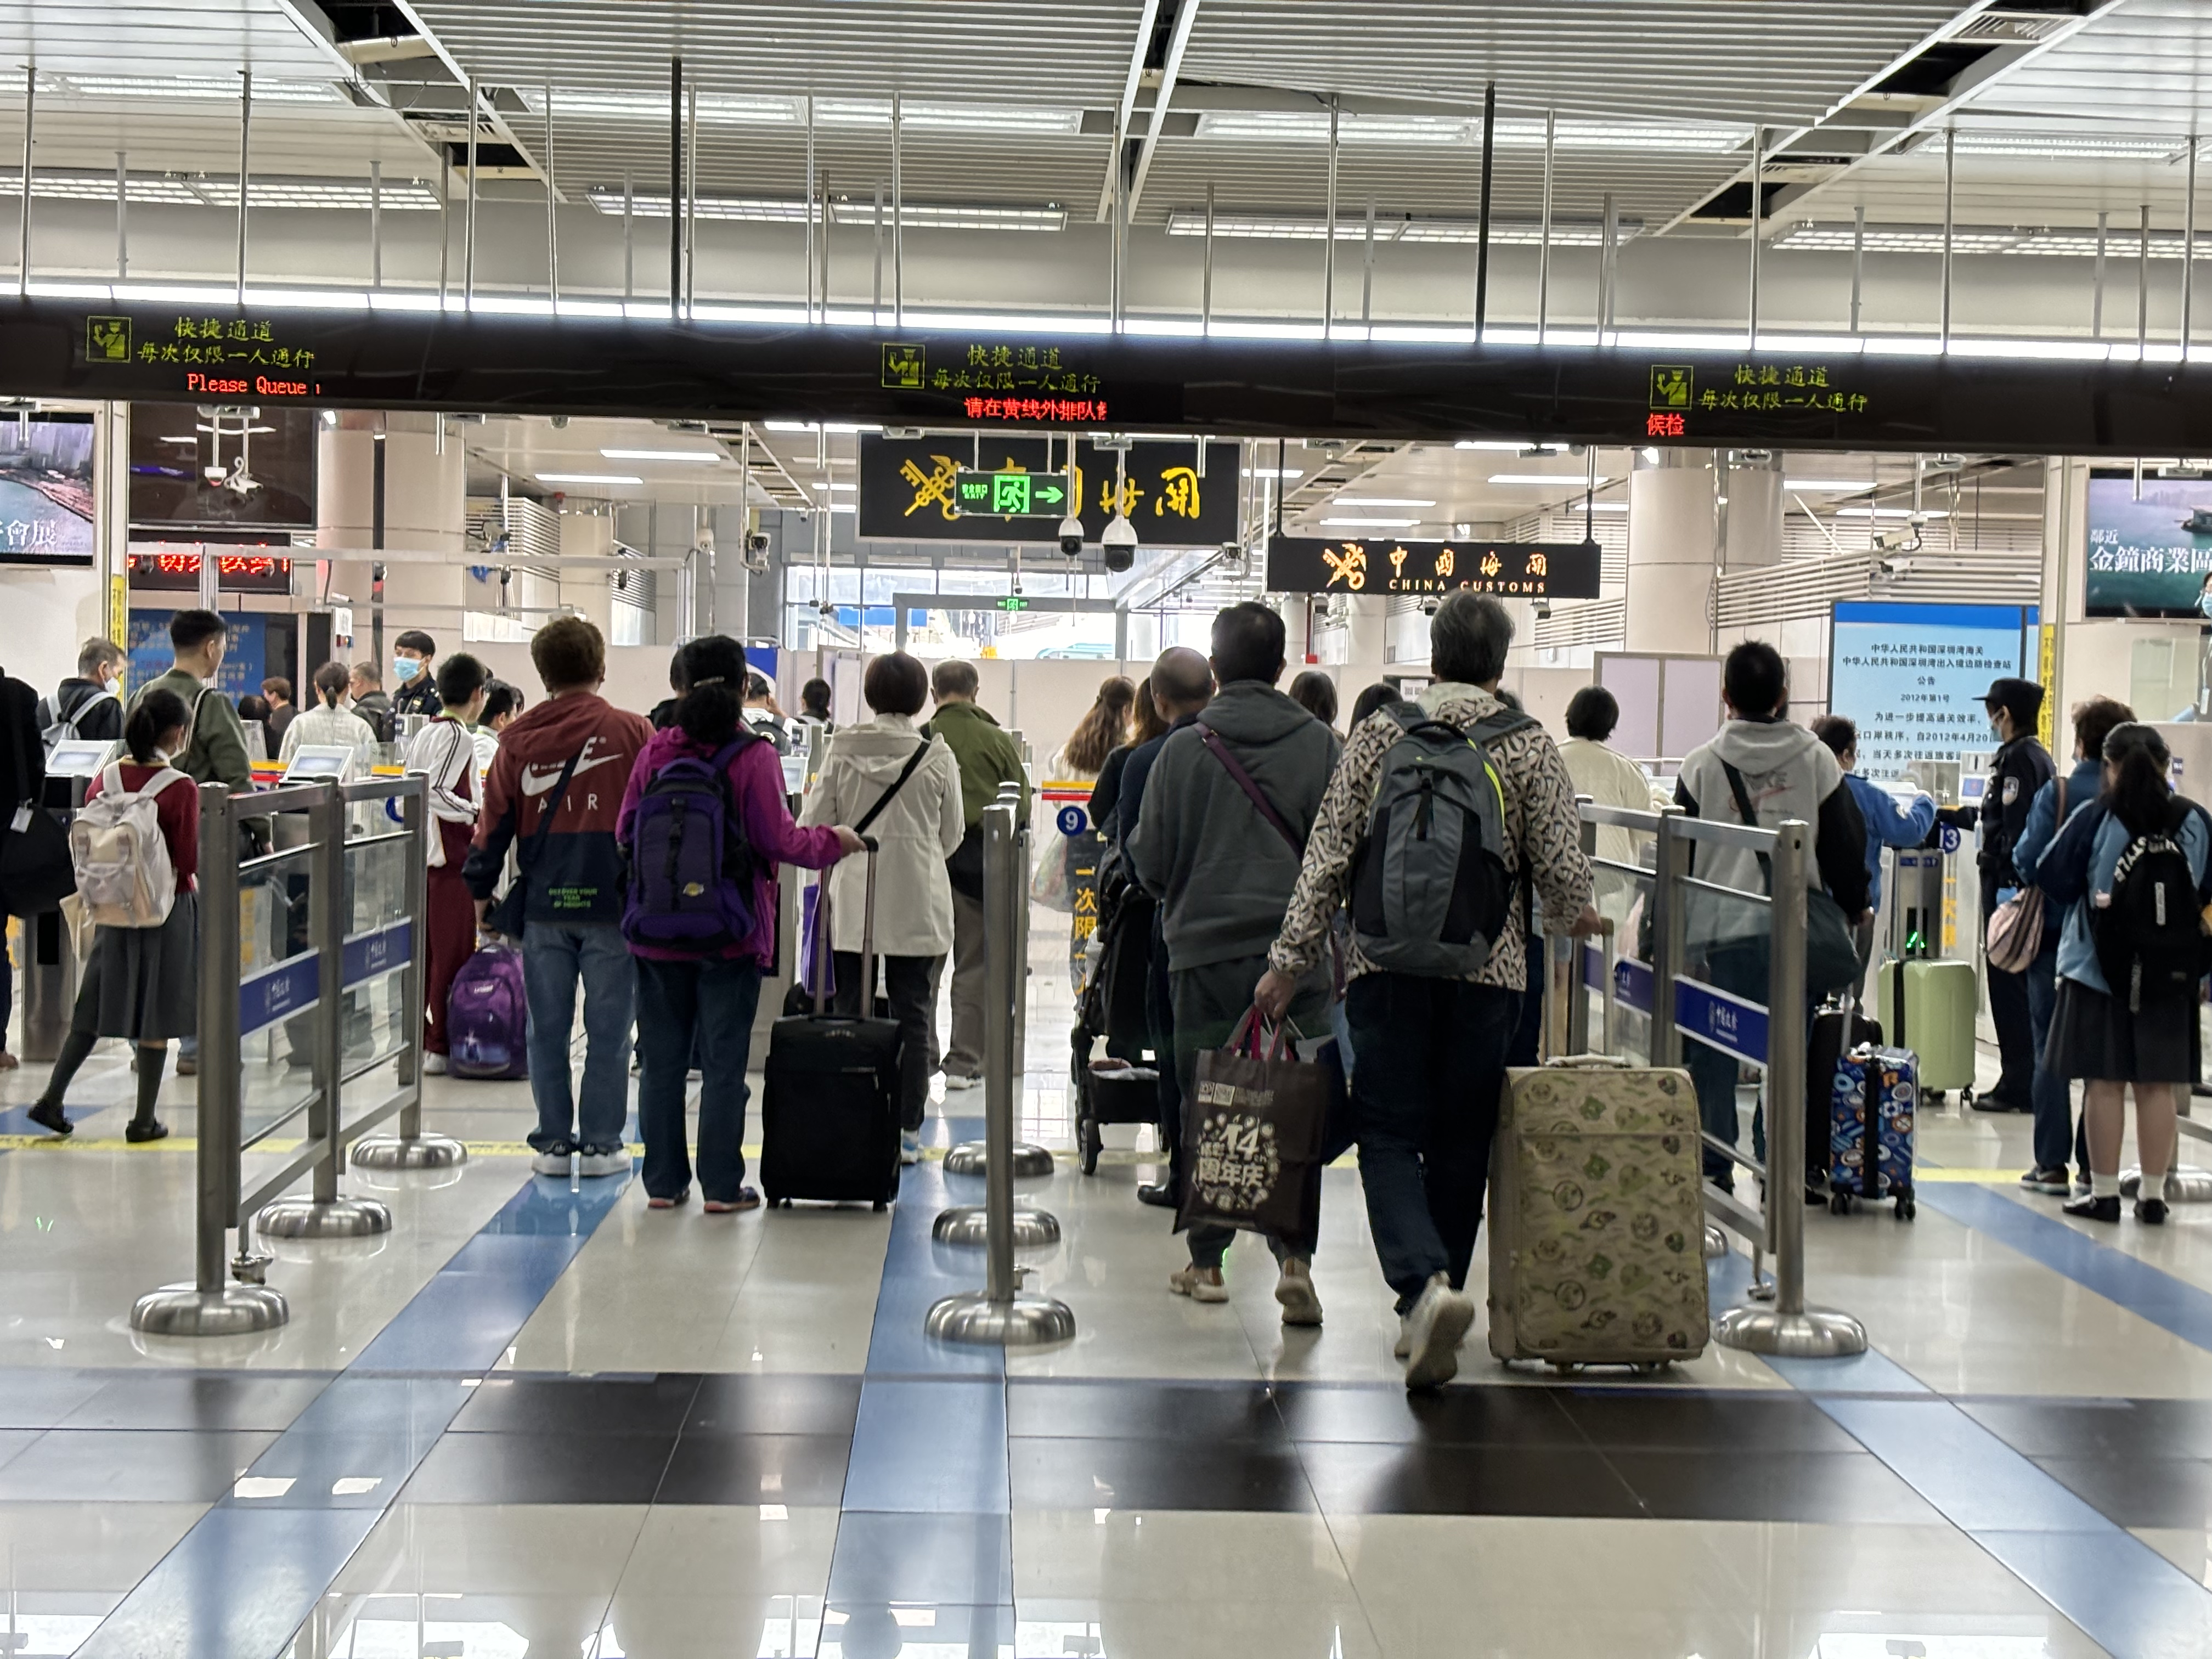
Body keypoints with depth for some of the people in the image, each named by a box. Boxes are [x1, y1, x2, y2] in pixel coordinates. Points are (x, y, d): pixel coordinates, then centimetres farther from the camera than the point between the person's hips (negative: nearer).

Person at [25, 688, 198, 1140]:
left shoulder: (105, 779, -1)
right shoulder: (181, 790, -16)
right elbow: (190, 862, -14)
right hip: (166, 908, -5)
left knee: (97, 1005, 16)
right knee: (156, 1016, 5)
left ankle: (52, 1100, 13)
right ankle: (144, 1120, 11)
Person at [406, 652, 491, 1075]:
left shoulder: (423, 735, 13)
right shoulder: (458, 737, -13)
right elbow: (434, 791, -24)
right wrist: (477, 814, -25)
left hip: (419, 855, 9)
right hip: (451, 858, -9)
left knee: (423, 951, 13)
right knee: (453, 955, -3)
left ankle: (416, 1040, 18)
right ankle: (441, 1047, -1)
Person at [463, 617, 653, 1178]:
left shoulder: (518, 740, 3)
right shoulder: (632, 732, -3)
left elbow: (494, 821, 6)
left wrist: (481, 889, 16)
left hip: (542, 904, 2)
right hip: (611, 901, -2)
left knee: (547, 1028, 10)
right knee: (608, 1028, 5)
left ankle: (553, 1142, 13)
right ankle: (600, 1143, 7)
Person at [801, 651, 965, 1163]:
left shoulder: (843, 749, -4)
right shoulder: (937, 756, -5)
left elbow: (813, 823, 0)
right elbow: (952, 834, 5)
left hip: (852, 902, 1)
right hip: (917, 905, -1)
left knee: (851, 1012, 9)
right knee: (912, 1015, 6)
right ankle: (907, 1130, 7)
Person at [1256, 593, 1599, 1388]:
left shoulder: (1380, 732, 2)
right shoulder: (1531, 747, 1)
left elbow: (1329, 853, -2)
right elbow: (1562, 868, -3)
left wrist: (1290, 959, 1)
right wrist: (1578, 917, 20)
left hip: (1388, 964, 0)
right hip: (1487, 968, 1)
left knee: (1388, 1135, 2)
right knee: (1460, 1143, 11)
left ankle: (1424, 1284, -21)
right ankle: (1429, 1316, 17)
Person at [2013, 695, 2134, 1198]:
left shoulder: (2056, 793, -9)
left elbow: (2028, 861, -11)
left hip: (2057, 935, -2)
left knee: (2052, 1053, 6)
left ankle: (2052, 1165, 5)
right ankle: (2094, 1167, 11)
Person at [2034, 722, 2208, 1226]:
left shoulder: (2094, 818, -10)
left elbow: (2053, 878, -5)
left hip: (2098, 965, -3)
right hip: (2169, 974, 3)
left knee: (2104, 1083, 3)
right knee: (2158, 1085, 8)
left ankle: (2104, 1193, 7)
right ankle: (2153, 1194, 13)